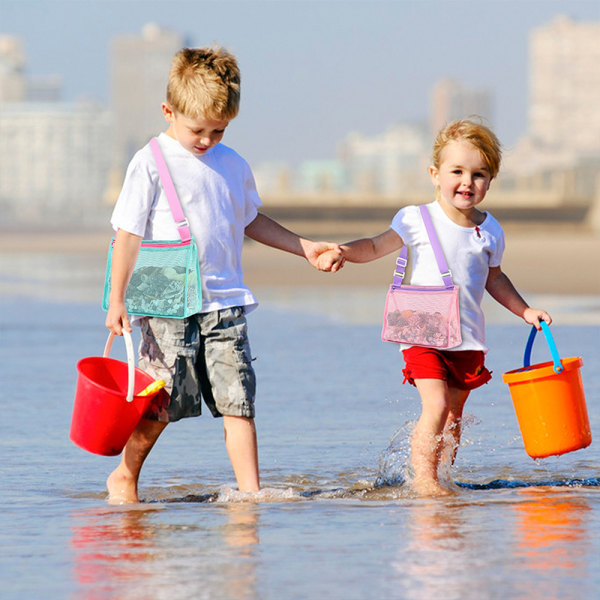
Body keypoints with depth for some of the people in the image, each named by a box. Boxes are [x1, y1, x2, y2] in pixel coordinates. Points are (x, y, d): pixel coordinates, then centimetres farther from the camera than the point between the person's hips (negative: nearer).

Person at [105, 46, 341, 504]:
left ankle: (250, 490, -4)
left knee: (238, 399, -4)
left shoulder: (233, 166, 11)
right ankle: (125, 476, 20)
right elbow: (128, 233, -5)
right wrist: (117, 300, -9)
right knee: (160, 404, -1)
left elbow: (250, 221, 28)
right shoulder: (151, 163, -5)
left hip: (225, 303, 4)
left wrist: (304, 247, 25)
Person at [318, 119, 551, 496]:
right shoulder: (418, 220, -6)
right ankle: (422, 479, -10)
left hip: (467, 337, 4)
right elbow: (376, 247, 1)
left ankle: (443, 475, 19)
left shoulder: (490, 232, 6)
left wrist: (525, 311, 19)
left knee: (454, 413, 8)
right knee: (436, 407, -16)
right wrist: (343, 252, -16)